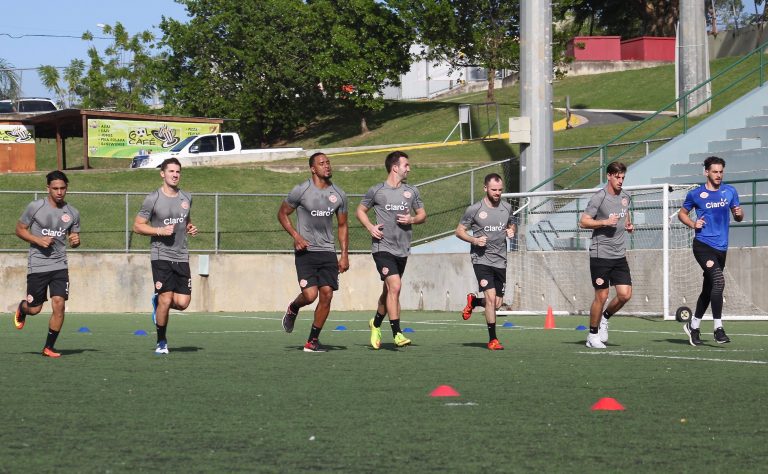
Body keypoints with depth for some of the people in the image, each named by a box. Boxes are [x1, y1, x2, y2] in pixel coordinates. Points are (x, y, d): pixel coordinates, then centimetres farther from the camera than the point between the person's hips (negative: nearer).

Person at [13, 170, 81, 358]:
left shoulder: (73, 213, 6)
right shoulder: (35, 207, -5)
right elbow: (20, 229, 2)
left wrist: (75, 241, -7)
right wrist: (38, 240, -13)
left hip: (60, 266, 2)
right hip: (37, 266, -2)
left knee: (59, 305, -11)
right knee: (34, 309, 3)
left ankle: (48, 347, 3)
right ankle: (22, 309, 42)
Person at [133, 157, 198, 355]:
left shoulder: (186, 198, 11)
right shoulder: (153, 199, -5)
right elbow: (137, 226, -3)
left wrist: (191, 228, 6)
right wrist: (160, 231, -15)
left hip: (181, 257, 5)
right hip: (161, 256, -5)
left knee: (182, 303, -5)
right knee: (166, 299, -11)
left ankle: (157, 302, 28)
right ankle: (161, 342, 7)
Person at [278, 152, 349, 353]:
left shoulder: (339, 194, 7)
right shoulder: (301, 191, -6)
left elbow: (343, 226, 16)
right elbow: (282, 214, 5)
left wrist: (344, 255, 9)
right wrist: (296, 236, -9)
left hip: (328, 252, 4)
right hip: (306, 251, -4)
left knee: (326, 295, -5)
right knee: (310, 295, -15)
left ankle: (313, 340, 6)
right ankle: (292, 310, 21)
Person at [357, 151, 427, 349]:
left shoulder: (411, 191, 10)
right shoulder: (376, 191, -1)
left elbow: (422, 215, 18)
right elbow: (361, 210, 12)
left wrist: (412, 219, -4)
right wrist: (370, 227, -6)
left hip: (402, 249, 5)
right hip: (383, 247, -5)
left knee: (389, 290, 15)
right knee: (395, 286, -19)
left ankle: (376, 324, 39)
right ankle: (397, 333, -18)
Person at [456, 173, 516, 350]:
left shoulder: (507, 207, 7)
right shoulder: (474, 209, -6)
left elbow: (512, 224, 26)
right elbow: (459, 231, 1)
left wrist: (511, 231, 2)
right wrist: (475, 240, -16)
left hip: (500, 261, 5)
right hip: (482, 260, -5)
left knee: (497, 304, 5)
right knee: (491, 297, -17)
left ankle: (473, 301, 38)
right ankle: (492, 339, -7)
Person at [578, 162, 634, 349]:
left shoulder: (625, 197, 11)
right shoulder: (599, 198, -10)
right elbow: (583, 221, -10)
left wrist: (629, 224, 11)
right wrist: (605, 222, -21)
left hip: (620, 256, 6)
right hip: (600, 254, -6)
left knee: (625, 294, -2)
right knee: (601, 296, -3)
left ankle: (604, 318, 24)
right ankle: (593, 335, 11)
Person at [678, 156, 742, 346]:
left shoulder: (730, 191, 9)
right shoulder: (695, 194, 0)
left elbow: (738, 217, 17)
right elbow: (682, 213, 14)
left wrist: (739, 214, -7)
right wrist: (693, 224, -6)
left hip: (721, 248, 5)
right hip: (703, 245, -5)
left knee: (708, 290, 13)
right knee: (718, 280, -24)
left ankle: (693, 325, 31)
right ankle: (718, 328, -22)